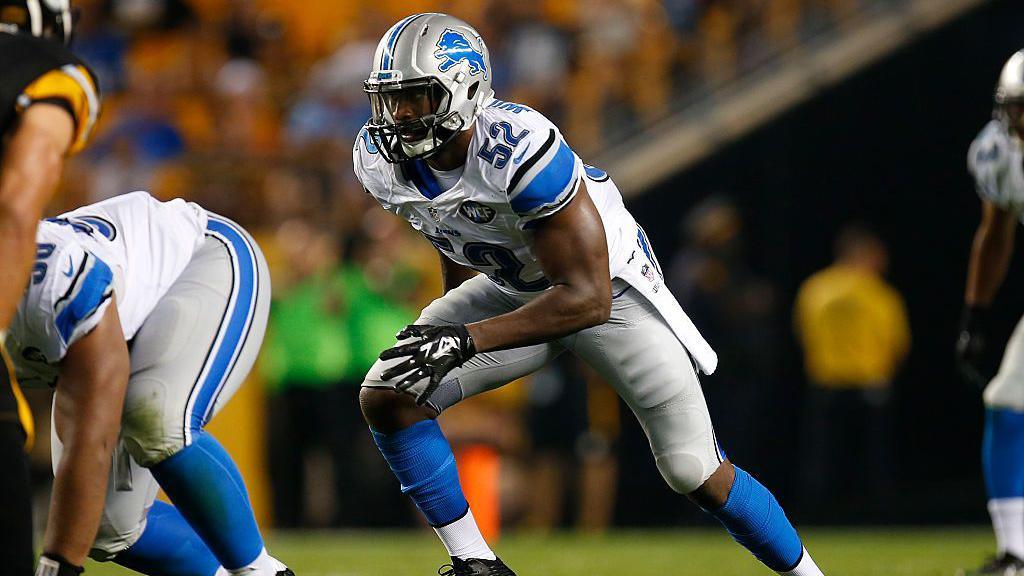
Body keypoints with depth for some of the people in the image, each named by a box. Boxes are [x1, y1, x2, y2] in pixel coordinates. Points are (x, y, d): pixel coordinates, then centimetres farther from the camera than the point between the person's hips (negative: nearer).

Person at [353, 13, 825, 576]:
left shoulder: (518, 148, -38)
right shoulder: (381, 160, -17)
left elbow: (587, 300, -35)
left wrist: (466, 339, -41)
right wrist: (445, 324, 21)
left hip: (609, 284, -6)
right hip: (511, 290, 6)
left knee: (697, 475, -5)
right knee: (387, 398, -13)